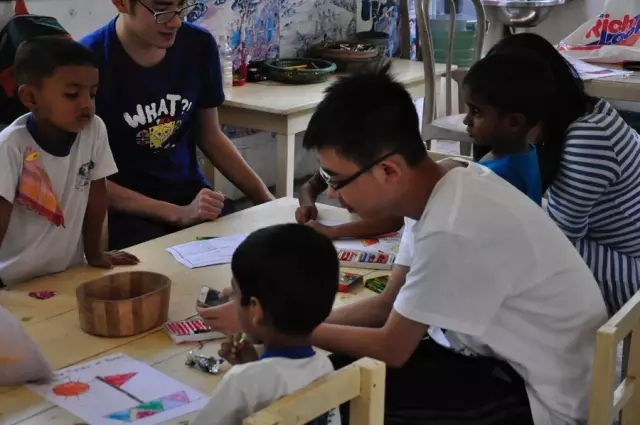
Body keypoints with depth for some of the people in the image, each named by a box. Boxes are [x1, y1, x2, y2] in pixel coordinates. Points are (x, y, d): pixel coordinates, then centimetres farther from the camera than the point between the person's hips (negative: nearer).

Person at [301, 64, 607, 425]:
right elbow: (389, 304, 5)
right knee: (342, 365, 3)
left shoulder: (453, 231, -32)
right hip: (505, 356, 8)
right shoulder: (441, 184, -5)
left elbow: (392, 348, -18)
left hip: (542, 396, -8)